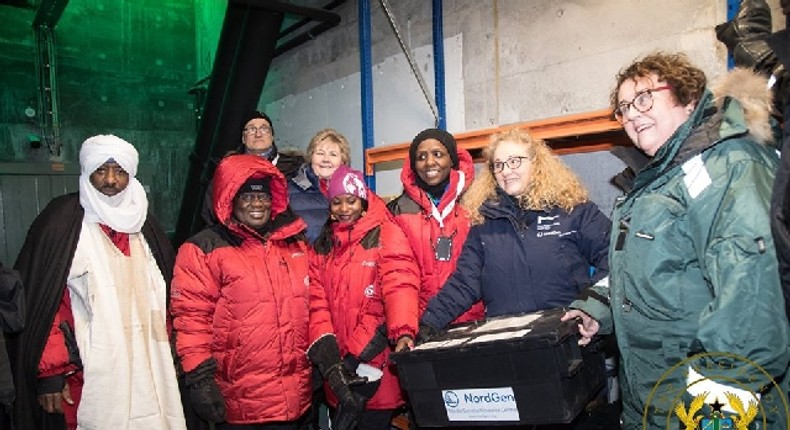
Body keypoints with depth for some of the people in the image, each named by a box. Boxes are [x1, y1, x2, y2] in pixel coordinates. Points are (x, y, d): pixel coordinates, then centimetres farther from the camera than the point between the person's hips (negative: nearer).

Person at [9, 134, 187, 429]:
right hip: (86, 380, -4)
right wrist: (49, 373, -11)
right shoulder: (62, 223, -4)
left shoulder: (144, 226, 12)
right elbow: (40, 303, -8)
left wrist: (167, 359, 16)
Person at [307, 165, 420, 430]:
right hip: (339, 368, 5)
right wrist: (328, 357, -11)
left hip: (377, 364, -4)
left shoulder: (387, 235, -4)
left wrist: (403, 334, -35)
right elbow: (317, 303, 2)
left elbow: (400, 288, -17)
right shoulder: (322, 245, 11)